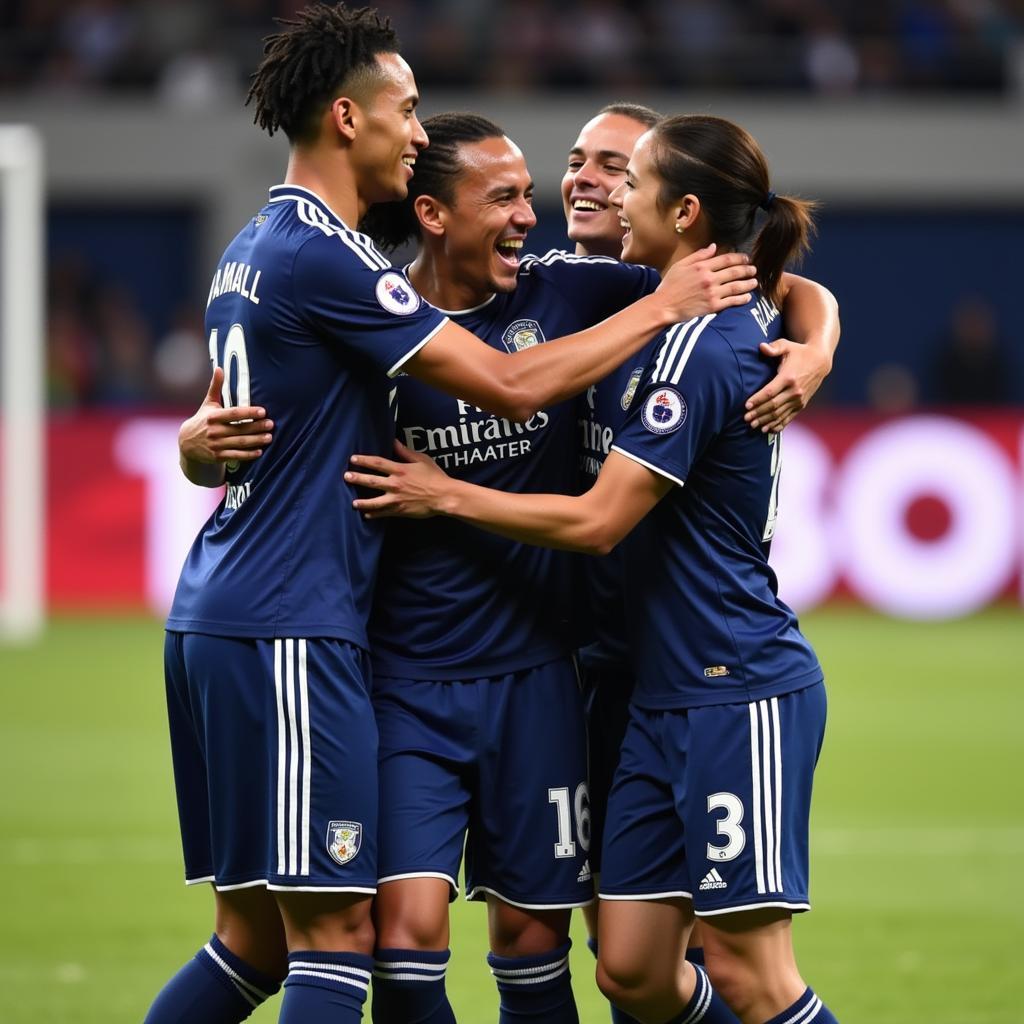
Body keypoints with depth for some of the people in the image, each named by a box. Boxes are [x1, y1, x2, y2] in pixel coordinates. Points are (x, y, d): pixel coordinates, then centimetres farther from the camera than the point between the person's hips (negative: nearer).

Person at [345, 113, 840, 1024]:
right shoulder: (745, 324, 10)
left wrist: (445, 495, -7)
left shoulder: (698, 348, -16)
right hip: (667, 697, 9)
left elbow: (596, 521, -17)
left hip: (739, 691, -9)